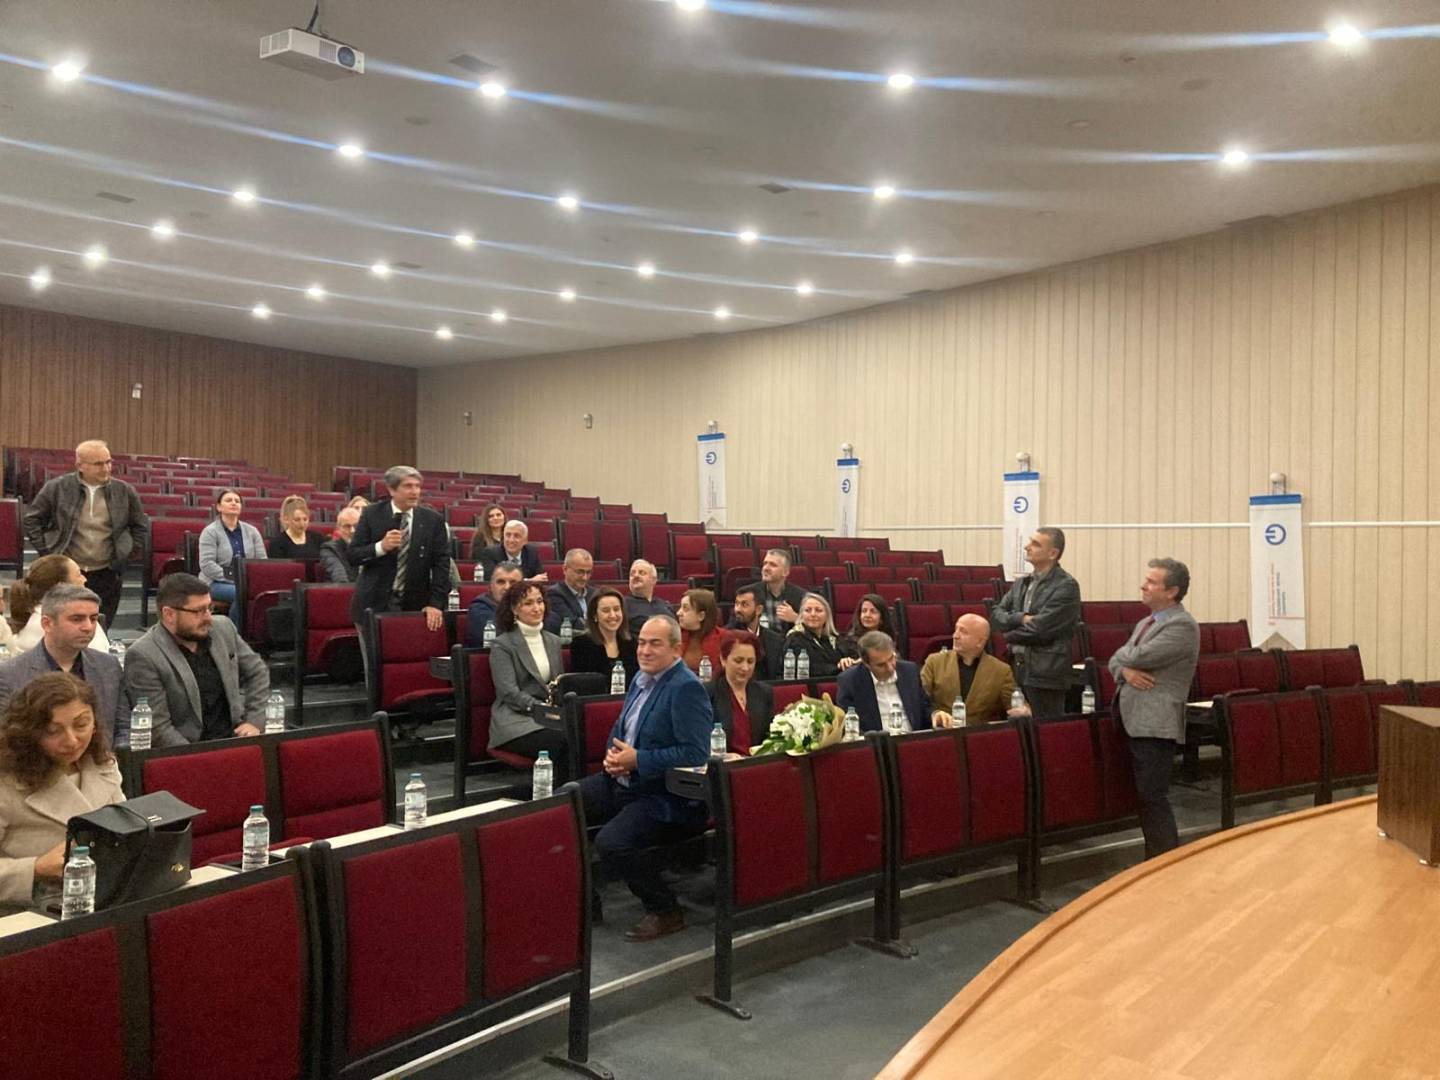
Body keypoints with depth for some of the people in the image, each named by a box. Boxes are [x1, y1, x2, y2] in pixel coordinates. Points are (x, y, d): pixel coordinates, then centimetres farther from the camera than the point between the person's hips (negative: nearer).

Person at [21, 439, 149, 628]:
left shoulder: (124, 492, 2)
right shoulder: (57, 488, -2)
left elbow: (140, 525, 15)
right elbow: (32, 519, 9)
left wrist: (129, 551, 7)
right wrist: (45, 550, 3)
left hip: (106, 575, 1)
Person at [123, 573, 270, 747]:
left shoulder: (223, 629, 6)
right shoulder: (143, 657, -10)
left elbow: (257, 672, 17)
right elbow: (157, 727, -12)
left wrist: (254, 721, 5)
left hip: (236, 739, 4)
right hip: (186, 754, -4)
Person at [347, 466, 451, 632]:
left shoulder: (433, 520, -1)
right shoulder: (372, 514, -2)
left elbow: (441, 563, -3)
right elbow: (351, 556, -3)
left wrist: (436, 603, -12)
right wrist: (381, 547, -21)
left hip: (415, 606, 0)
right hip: (374, 604, 0)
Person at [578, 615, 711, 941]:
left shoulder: (686, 688, -17)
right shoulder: (642, 678, 11)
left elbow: (696, 753, -24)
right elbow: (619, 728, 23)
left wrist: (637, 759, -21)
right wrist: (613, 755, -1)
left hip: (664, 794, -9)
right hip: (622, 780, 9)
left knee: (611, 843, -28)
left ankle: (666, 912, -4)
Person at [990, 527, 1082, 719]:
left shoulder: (1066, 587, -10)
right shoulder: (1021, 583, 14)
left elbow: (1039, 630, -16)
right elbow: (996, 613, 7)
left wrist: (1010, 635, -1)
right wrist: (1021, 618, -12)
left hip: (1046, 675, -7)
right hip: (1017, 670, 7)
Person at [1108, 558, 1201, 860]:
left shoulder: (1182, 626, -12)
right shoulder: (1145, 623, 18)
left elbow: (1138, 657, -20)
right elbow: (1116, 660, 16)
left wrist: (1124, 657, 3)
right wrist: (1125, 670, -7)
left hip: (1155, 724, -9)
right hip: (1133, 720, 9)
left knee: (1153, 796, -7)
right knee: (1144, 796, 13)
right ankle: (1155, 858, 23)